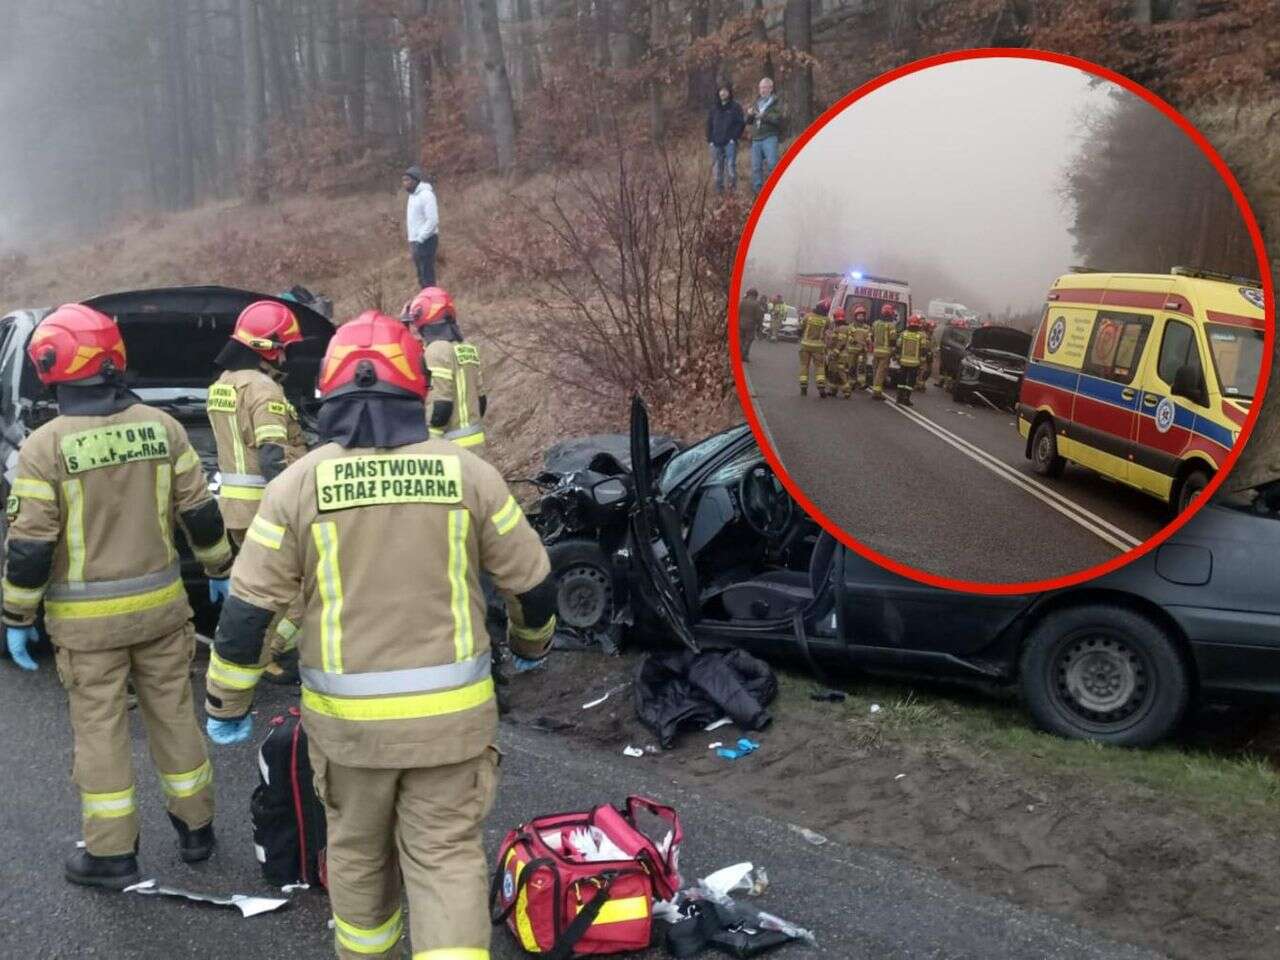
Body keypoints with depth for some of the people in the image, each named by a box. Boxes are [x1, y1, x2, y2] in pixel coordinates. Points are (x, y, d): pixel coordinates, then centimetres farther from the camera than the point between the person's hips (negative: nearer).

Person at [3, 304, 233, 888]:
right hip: (160, 604, 3)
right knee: (173, 713, 15)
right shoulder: (161, 427, -4)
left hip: (87, 621, -3)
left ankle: (111, 854, 17)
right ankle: (195, 828, 28)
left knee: (99, 731, 8)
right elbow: (200, 512, 2)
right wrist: (220, 570, 16)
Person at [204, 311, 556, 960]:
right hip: (450, 712, 0)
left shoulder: (299, 483, -6)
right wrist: (532, 640, 24)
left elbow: (246, 609, -5)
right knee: (447, 857, 9)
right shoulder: (466, 472, -4)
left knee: (358, 853, 22)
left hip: (347, 714, 1)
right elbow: (532, 582, 3)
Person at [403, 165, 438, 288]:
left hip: (426, 241, -10)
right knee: (422, 278, 13)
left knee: (427, 277, -9)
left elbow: (433, 220, -20)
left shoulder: (426, 194, -13)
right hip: (417, 241, 10)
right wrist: (412, 241, 15)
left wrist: (419, 240, -20)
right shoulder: (413, 195, 16)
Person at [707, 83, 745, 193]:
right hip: (716, 143, 4)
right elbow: (709, 125, 15)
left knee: (731, 165, -12)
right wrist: (710, 140, 5)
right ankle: (719, 189, 10)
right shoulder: (714, 108, 14)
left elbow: (741, 123, -1)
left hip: (730, 142, -4)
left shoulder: (736, 107, 2)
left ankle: (733, 188, -8)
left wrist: (735, 137, -9)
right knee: (717, 166, 4)